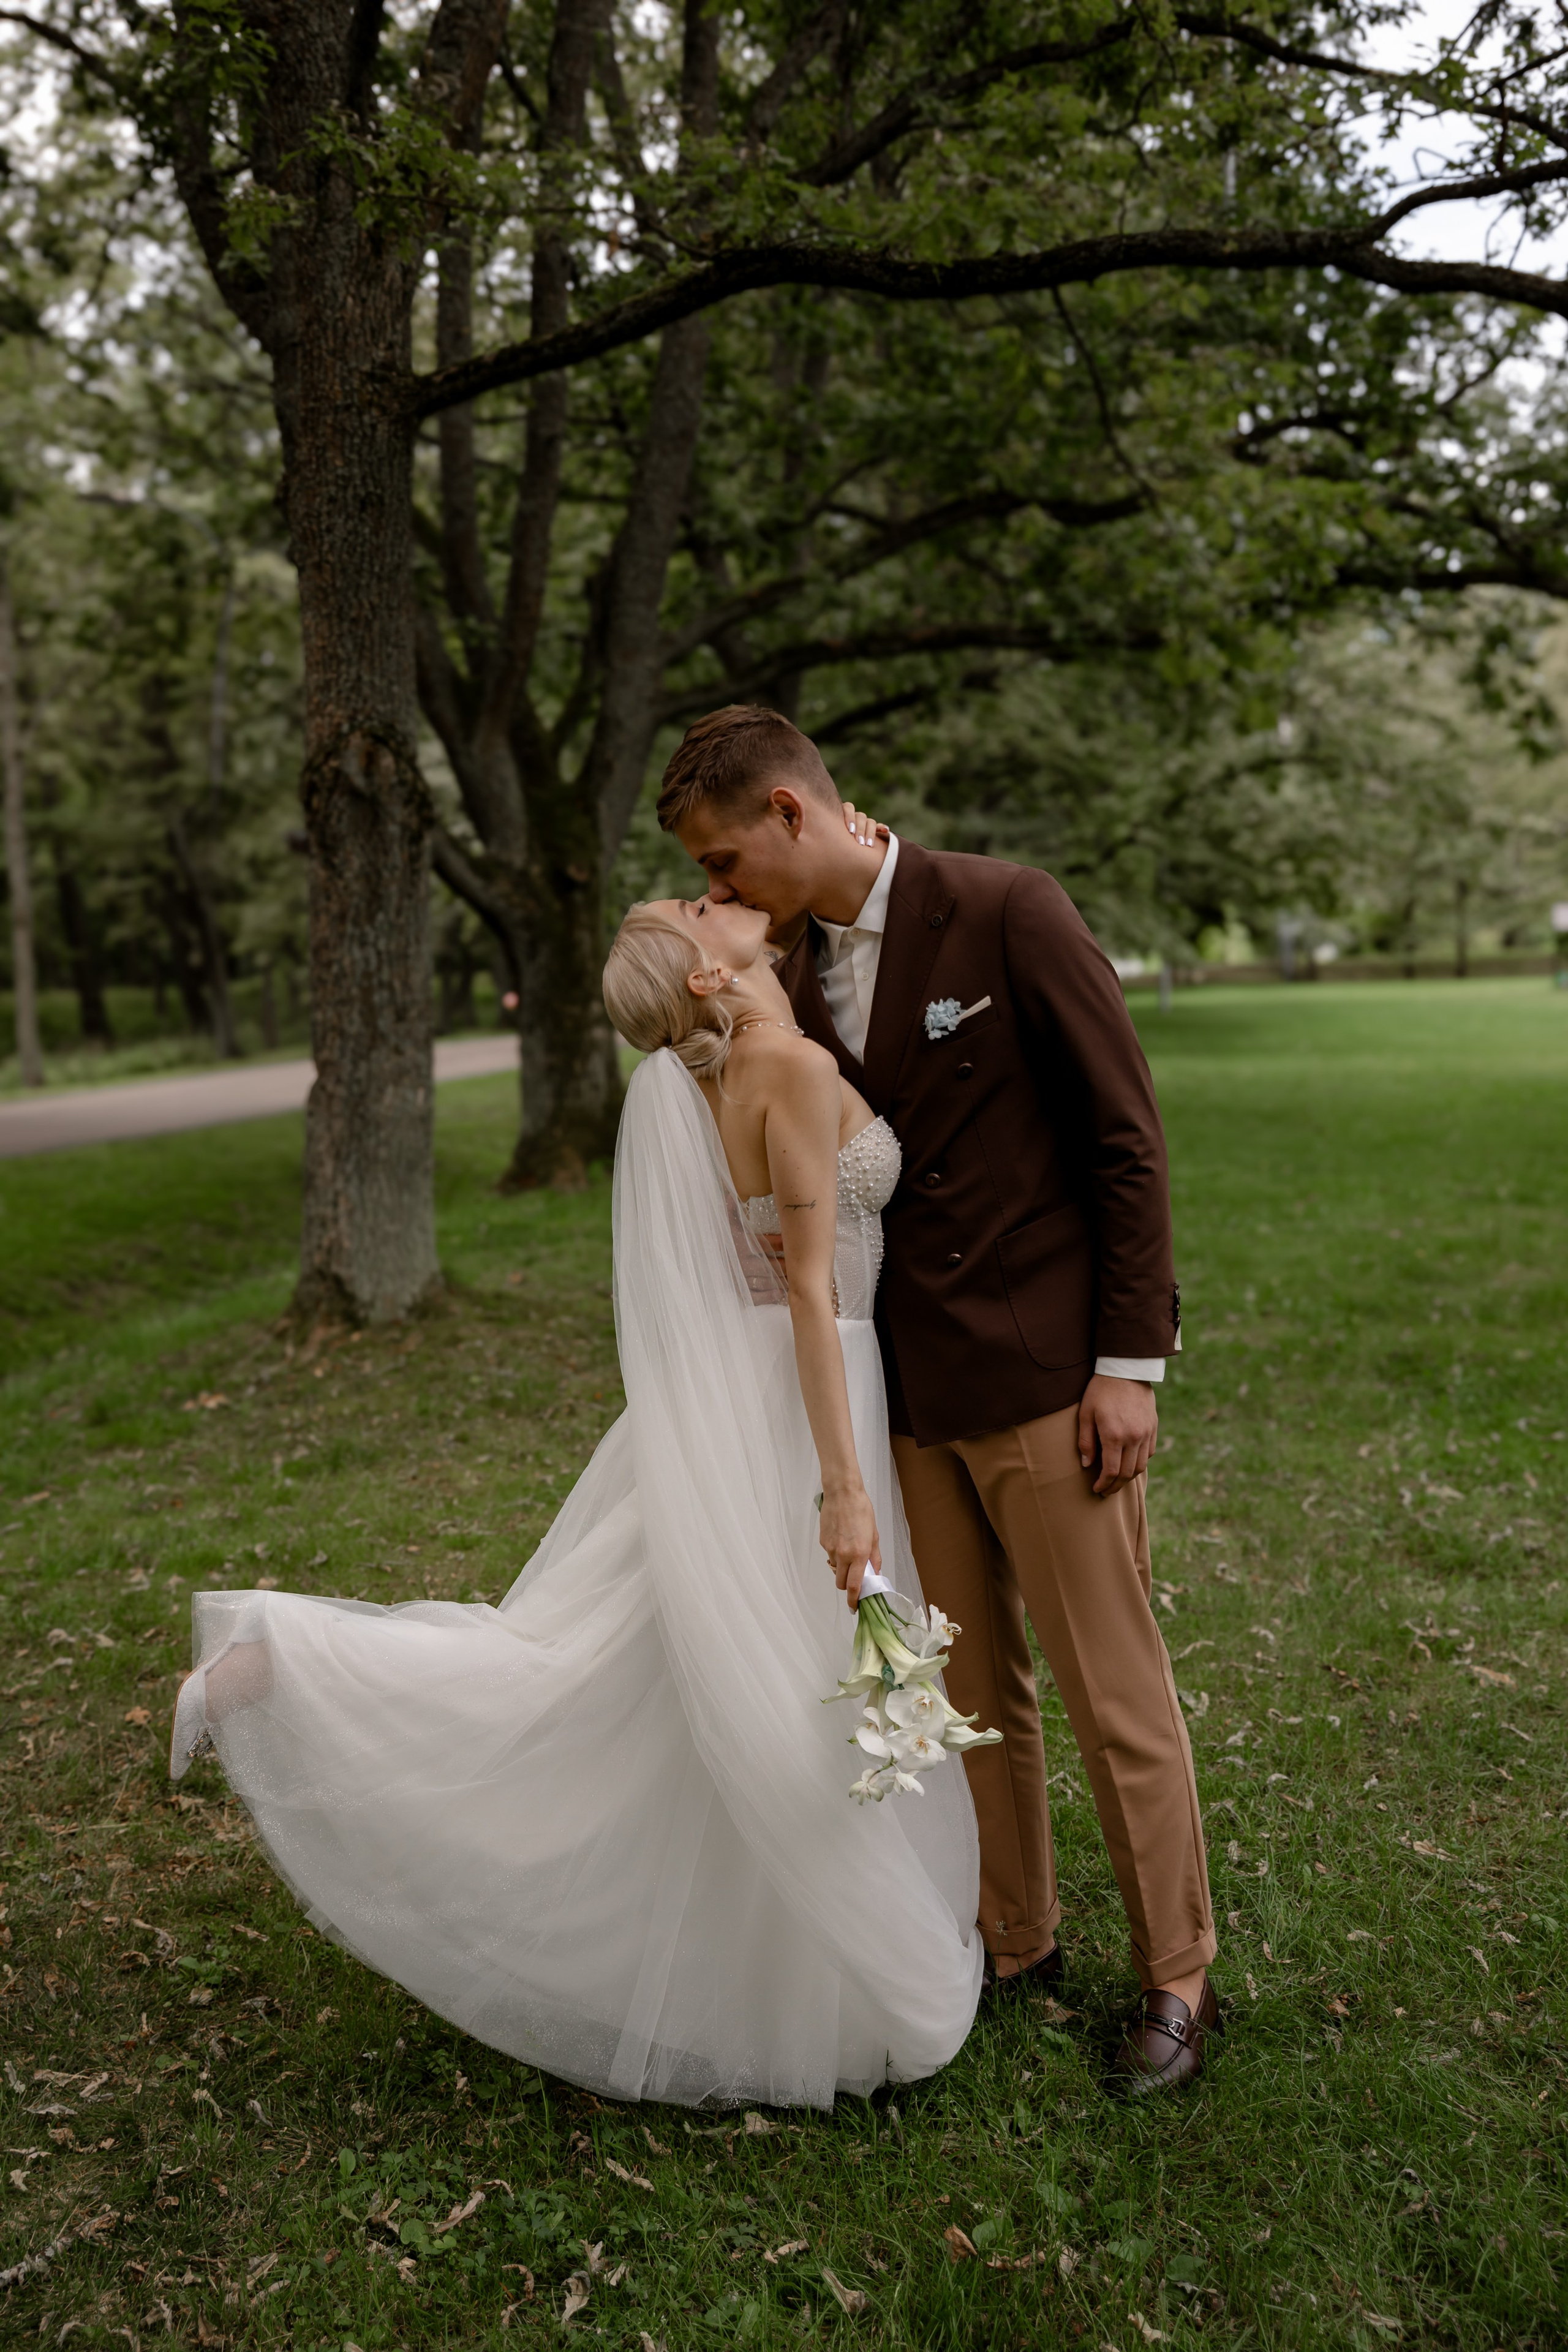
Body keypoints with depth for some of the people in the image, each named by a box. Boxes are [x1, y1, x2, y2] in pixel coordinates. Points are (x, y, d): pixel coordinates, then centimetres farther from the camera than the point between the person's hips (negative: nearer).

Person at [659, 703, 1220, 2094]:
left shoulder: (1008, 915, -11)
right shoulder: (796, 974, 8)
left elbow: (1127, 1139, -10)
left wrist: (1129, 1361, -12)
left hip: (1046, 1375, -6)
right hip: (911, 1389, 6)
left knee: (1113, 1689, 5)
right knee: (968, 1689, 14)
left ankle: (1177, 1981, 23)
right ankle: (1014, 1942, 33)